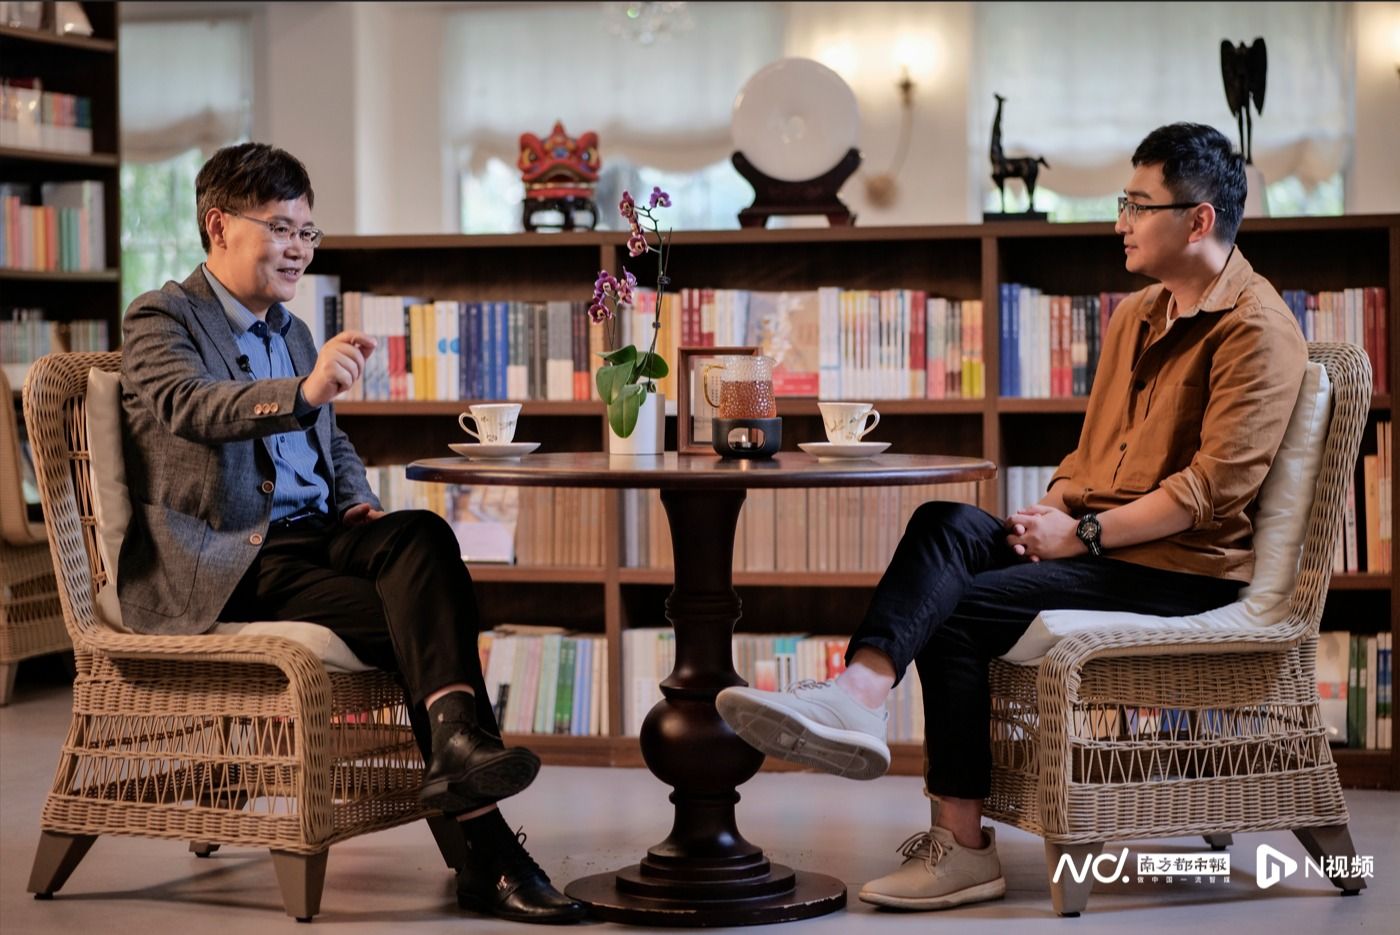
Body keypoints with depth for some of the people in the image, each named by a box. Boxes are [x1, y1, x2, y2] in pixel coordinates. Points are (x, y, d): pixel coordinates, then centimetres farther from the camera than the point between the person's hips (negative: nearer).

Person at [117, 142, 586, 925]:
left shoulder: (291, 331, 26)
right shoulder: (162, 320, 0)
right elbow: (191, 405, -22)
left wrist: (357, 500, 9)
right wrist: (304, 390, -41)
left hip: (312, 535, 7)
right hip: (224, 562, -6)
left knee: (423, 535, -30)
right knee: (415, 620, -28)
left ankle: (456, 740, -49)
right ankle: (487, 852, -33)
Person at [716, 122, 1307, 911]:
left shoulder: (1256, 329, -10)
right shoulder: (1138, 316, 19)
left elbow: (1217, 484, -19)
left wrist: (1084, 533, -18)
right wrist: (1049, 513, 2)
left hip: (1183, 570, -8)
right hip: (1098, 545, 8)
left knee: (957, 611, -21)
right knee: (946, 526, -19)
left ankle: (962, 848, -18)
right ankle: (858, 696, -39)